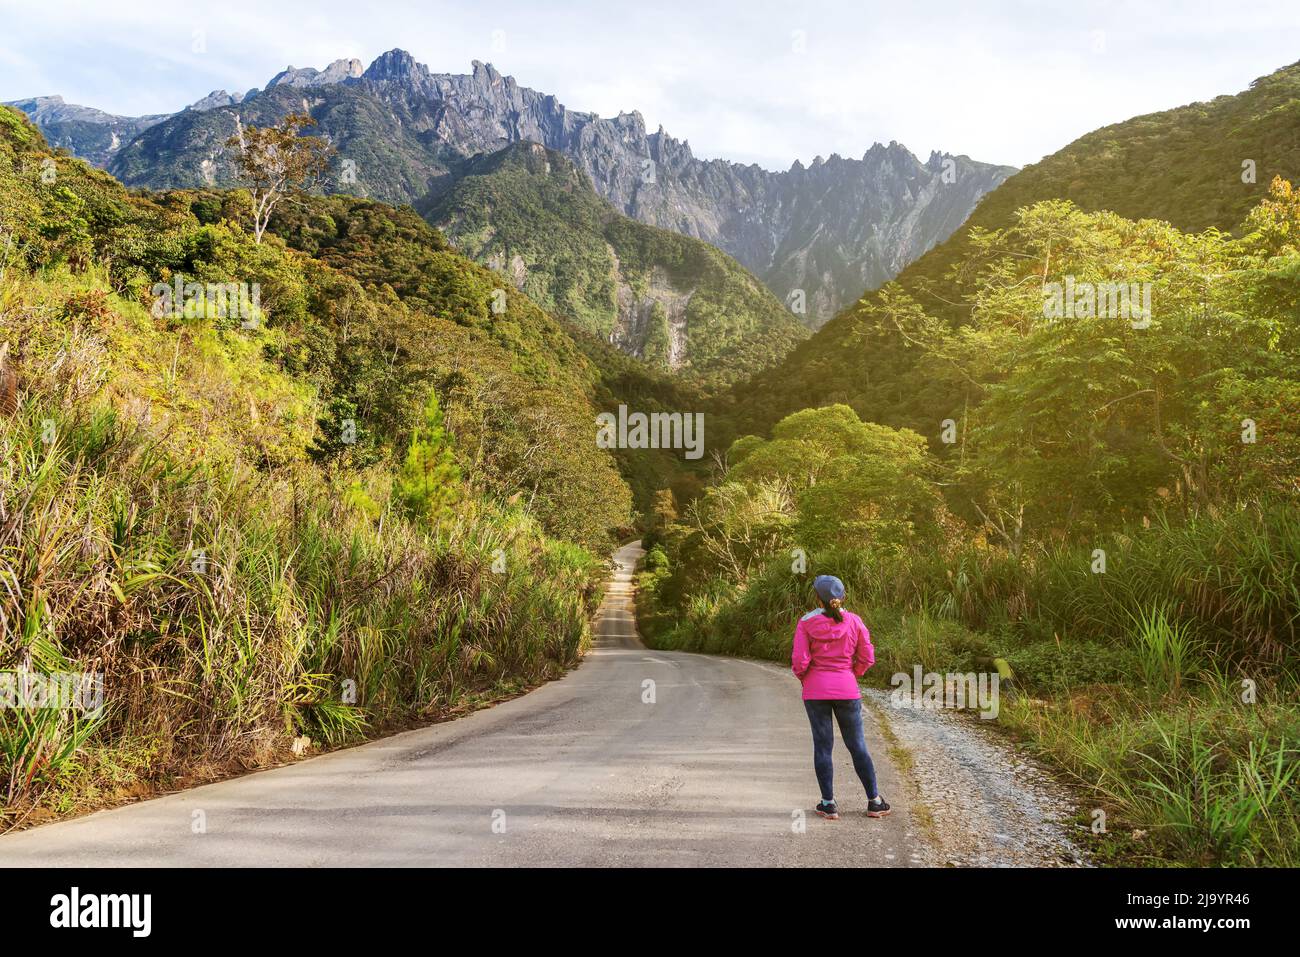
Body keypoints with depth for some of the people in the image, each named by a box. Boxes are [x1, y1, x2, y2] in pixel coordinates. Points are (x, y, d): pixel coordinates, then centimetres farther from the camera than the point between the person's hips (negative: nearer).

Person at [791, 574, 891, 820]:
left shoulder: (806, 623, -9)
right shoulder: (854, 622, -4)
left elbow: (800, 662, -11)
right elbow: (867, 658, 0)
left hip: (815, 691, -1)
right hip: (847, 690, 1)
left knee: (823, 746, 8)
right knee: (857, 746, 12)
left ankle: (829, 804, 11)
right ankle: (874, 802, 19)